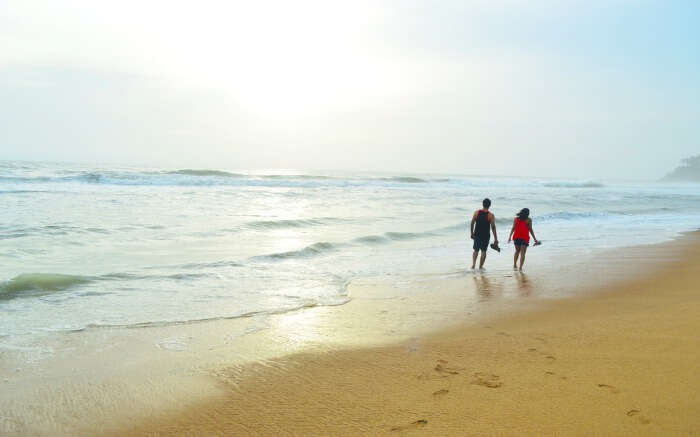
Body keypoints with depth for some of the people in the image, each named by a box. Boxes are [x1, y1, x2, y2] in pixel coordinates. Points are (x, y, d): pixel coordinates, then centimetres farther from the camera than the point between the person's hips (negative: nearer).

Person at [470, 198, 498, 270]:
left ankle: (473, 264, -2)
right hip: (486, 236, -2)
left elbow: (472, 223, 1)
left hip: (477, 234, 2)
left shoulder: (476, 212, -3)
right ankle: (480, 266, 13)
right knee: (483, 251, 10)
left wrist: (472, 233, 14)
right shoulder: (491, 215, -10)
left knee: (476, 250, 15)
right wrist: (495, 239, -7)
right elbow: (493, 227, -12)